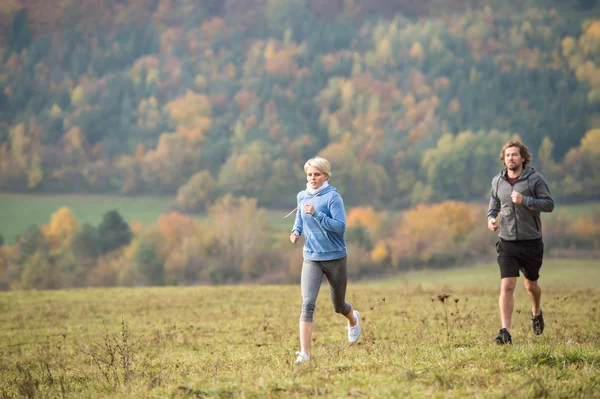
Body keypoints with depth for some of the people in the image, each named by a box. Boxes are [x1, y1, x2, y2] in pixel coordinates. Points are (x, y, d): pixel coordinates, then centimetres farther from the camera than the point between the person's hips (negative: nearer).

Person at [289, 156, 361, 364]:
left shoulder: (332, 197, -13)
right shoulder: (302, 196, 4)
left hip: (335, 258, -3)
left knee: (338, 305, 15)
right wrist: (296, 231, -1)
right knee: (307, 303, -15)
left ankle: (353, 319, 52)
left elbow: (340, 226, -20)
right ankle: (304, 353, -17)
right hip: (311, 259, 3)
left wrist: (316, 214, -30)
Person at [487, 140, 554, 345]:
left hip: (531, 241, -1)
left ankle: (536, 313, 48)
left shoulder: (535, 179, -8)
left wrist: (524, 200, -23)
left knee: (531, 284, 16)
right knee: (507, 286, -13)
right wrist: (491, 217, 1)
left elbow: (549, 204, -11)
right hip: (507, 242, 1)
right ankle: (505, 332, -15)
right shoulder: (497, 181, 3)